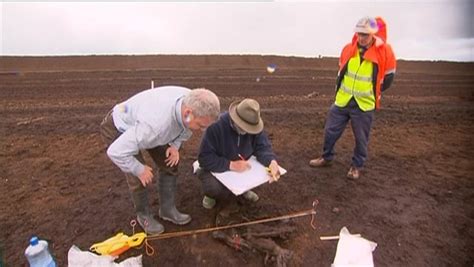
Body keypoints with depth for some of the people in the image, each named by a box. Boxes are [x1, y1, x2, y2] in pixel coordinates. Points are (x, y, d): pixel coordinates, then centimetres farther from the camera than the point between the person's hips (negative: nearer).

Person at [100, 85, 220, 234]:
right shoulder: (155, 123, -47)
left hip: (140, 120, 6)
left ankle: (167, 209, 19)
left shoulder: (191, 101, -26)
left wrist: (175, 145, -13)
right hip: (118, 128, -6)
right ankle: (143, 215, 17)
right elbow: (116, 152, -38)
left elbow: (186, 126, 0)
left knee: (169, 164, 2)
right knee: (139, 178, -12)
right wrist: (139, 170, -23)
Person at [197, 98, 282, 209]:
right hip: (216, 168, -4)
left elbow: (262, 147, -17)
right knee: (214, 187, -35)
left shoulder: (254, 125, -16)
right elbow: (204, 158, -31)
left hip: (242, 166, 5)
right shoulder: (216, 126, -30)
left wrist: (272, 162, -40)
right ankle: (212, 192, 6)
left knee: (265, 168, -18)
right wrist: (230, 165, -40)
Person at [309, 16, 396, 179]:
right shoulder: (348, 49, -1)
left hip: (364, 104, -3)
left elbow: (388, 76, 4)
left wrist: (373, 93, 9)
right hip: (342, 101, 3)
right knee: (330, 131, 9)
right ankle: (326, 157, 29)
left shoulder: (384, 52, -9)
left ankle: (357, 166, 27)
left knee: (361, 139, 8)